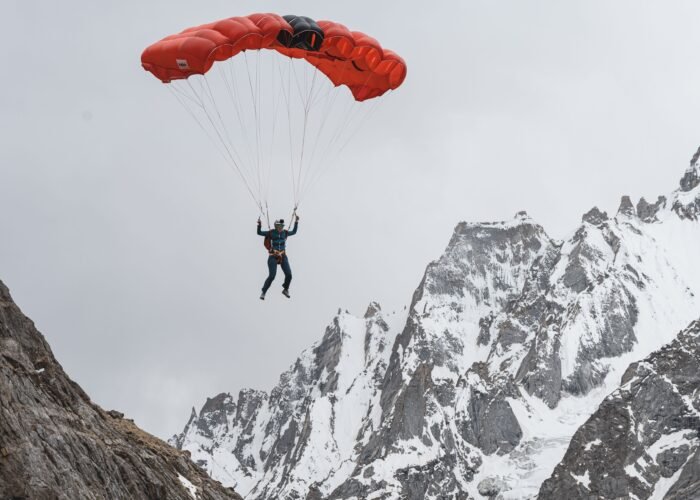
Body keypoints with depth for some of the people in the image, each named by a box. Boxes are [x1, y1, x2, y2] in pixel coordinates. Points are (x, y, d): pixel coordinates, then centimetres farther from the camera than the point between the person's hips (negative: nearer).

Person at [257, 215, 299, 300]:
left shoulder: (285, 233, 7)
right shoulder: (271, 233, -3)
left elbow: (294, 232, 25)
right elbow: (259, 232, 1)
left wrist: (296, 222, 21)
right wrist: (259, 224, -13)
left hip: (283, 256, 4)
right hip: (273, 257, -4)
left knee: (289, 275, -5)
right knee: (272, 276, -13)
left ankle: (285, 290, 22)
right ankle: (263, 292, 2)